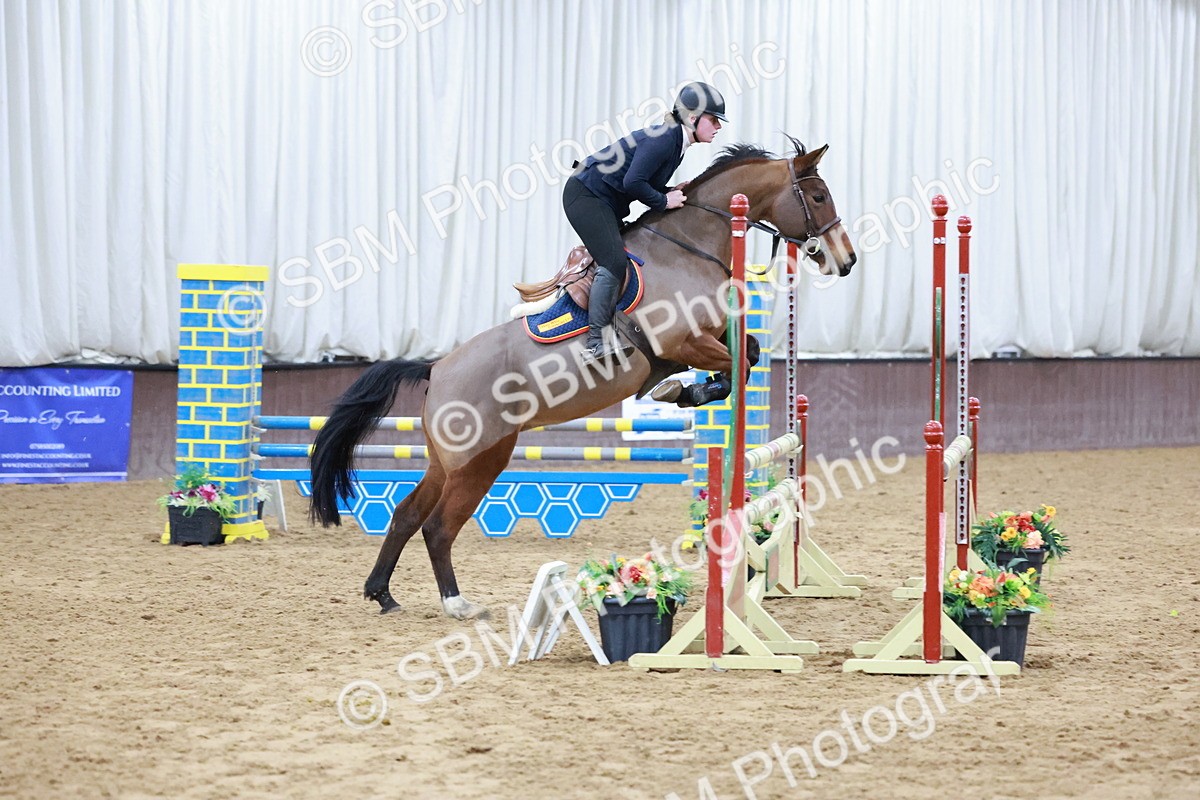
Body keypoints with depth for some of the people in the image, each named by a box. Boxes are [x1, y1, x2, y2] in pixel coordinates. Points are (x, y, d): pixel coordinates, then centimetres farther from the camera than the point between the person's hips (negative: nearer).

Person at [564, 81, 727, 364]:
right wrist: (664, 201, -15)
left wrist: (673, 194, -1)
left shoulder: (676, 142, 10)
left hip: (607, 203, 11)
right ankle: (596, 342, -22)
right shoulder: (663, 139, -22)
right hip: (585, 196, -11)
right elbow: (633, 182, -27)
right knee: (615, 262, -20)